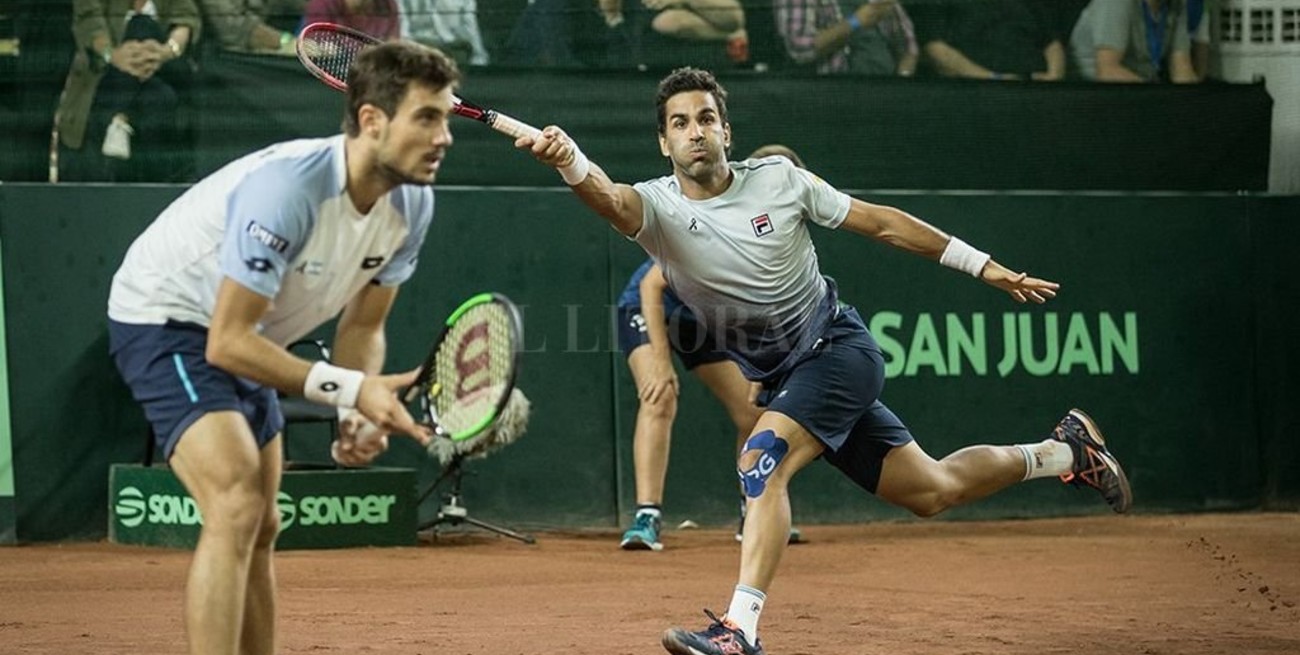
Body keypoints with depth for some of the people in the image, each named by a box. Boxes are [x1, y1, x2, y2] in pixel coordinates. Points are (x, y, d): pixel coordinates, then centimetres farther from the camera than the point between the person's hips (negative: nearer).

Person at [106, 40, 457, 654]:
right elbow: (226, 342, -33)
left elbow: (362, 327, 1)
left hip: (241, 336, 9)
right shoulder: (287, 188, -35)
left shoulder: (412, 203, -10)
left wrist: (361, 418, -18)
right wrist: (350, 389, -36)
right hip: (164, 320, -9)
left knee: (260, 531, 14)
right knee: (237, 505, -26)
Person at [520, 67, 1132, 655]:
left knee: (762, 459, -28)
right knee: (931, 490, 12)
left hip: (840, 348, -4)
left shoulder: (777, 178, -9)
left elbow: (880, 222, 1)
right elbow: (610, 199, -33)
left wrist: (984, 266, 4)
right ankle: (1059, 452, 35)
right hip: (781, 379, 4)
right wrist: (569, 160, -57)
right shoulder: (659, 206, -9)